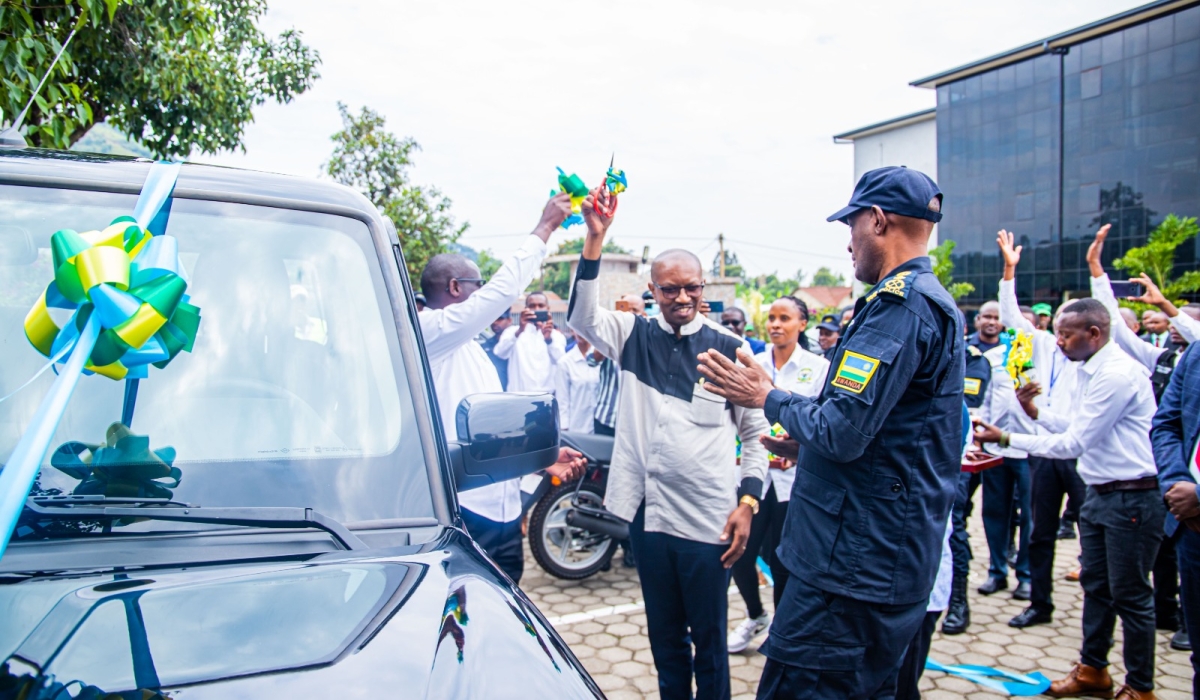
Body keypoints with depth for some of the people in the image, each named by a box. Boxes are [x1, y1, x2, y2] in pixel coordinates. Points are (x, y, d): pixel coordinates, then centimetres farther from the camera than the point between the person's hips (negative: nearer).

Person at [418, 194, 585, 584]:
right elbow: (503, 289, -16)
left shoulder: (470, 347, 22)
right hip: (466, 509, -9)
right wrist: (545, 227, -8)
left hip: (502, 507, 10)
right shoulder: (431, 330, -7)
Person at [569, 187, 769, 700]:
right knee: (664, 637, 19)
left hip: (709, 519, -2)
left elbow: (757, 433, 0)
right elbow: (582, 316, -15)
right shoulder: (634, 336, 2)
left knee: (709, 640, 11)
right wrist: (594, 238, -23)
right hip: (648, 512, 3)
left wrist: (748, 503, -7)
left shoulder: (729, 348, -4)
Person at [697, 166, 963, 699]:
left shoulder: (900, 303, -17)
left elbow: (843, 430, -24)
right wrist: (806, 445, 21)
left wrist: (766, 397, -8)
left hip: (854, 568, -11)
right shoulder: (934, 304, 17)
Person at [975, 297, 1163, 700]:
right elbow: (1075, 425, 15)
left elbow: (1074, 442, -22)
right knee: (1095, 587, 16)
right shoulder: (1091, 371, 9)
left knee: (1130, 595, 3)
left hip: (1132, 498, -9)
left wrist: (1005, 439, -19)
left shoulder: (1117, 374, -21)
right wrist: (1036, 412, 0)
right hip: (1100, 493, 9)